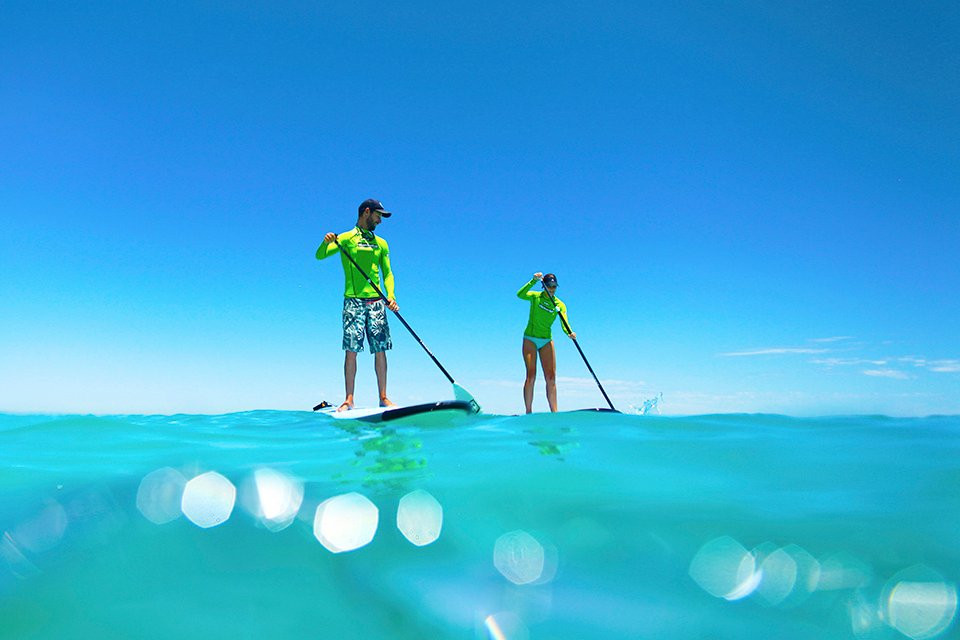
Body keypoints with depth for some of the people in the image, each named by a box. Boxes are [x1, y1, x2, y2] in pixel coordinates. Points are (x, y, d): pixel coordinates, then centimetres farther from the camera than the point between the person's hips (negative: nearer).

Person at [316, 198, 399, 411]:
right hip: (354, 301, -4)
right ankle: (349, 399, -2)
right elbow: (320, 256, -4)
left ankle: (383, 398, 7)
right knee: (351, 350, -6)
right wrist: (326, 242, -26)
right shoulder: (346, 238, 5)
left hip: (376, 302, 4)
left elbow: (387, 273, 15)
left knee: (380, 350, 1)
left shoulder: (381, 243, 17)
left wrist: (390, 295, -3)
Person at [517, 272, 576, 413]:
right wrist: (533, 280, -29)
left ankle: (554, 412, -2)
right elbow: (520, 295, -22)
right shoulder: (535, 297, -3)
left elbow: (564, 323, -13)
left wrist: (569, 333, -34)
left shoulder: (560, 305, 1)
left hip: (547, 341, 3)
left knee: (551, 378, -3)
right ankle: (528, 412, -4)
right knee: (531, 376, -9)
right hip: (530, 339, -3)